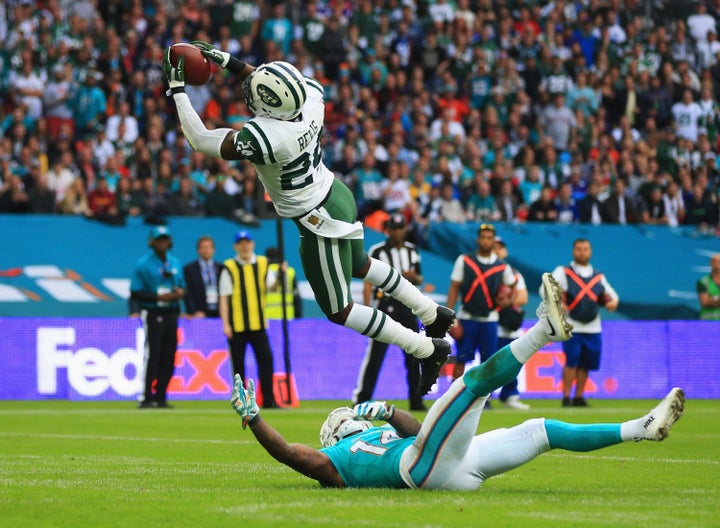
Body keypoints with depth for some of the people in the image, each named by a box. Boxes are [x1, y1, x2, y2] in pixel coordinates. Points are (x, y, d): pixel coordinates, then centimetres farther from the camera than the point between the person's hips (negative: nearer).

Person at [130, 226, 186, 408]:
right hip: (153, 314, -6)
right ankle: (145, 398, -7)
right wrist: (158, 297, -18)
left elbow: (182, 285, 20)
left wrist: (181, 292, -4)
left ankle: (160, 397, 10)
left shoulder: (175, 263, 14)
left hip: (171, 314, 6)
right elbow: (135, 294, -8)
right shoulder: (143, 264, -4)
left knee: (168, 358, 4)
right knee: (152, 356, -10)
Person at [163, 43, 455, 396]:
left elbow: (199, 140, -24)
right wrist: (226, 61, 6)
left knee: (338, 311, 11)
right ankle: (434, 314, 46)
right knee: (359, 265, 35)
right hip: (337, 195, 8)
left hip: (320, 222, -8)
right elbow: (270, 87, 7)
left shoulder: (262, 138, -37)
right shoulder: (310, 99, -17)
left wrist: (177, 88, -16)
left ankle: (428, 349, 15)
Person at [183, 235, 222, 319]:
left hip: (219, 314, 3)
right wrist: (194, 312, -12)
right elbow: (188, 294, -1)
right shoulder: (189, 269, 4)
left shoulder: (220, 268, 13)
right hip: (201, 314, -3)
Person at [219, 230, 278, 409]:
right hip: (236, 325, -2)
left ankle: (268, 399, -1)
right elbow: (224, 297, -3)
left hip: (258, 322, 2)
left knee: (265, 359, -4)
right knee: (238, 362, 1)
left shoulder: (262, 264, 9)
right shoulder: (229, 268, 0)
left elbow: (269, 287, 5)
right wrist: (225, 324, -8)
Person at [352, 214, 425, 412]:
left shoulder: (412, 251, 13)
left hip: (408, 306, 5)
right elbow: (368, 282, -6)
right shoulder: (377, 251, -3)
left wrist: (414, 277, -5)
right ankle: (361, 399, -6)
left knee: (413, 356, 6)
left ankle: (416, 401, 14)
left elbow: (419, 280, 20)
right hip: (385, 305, -5)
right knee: (375, 355, -9)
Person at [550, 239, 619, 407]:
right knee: (571, 361, -12)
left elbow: (611, 294, 21)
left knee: (586, 363, 4)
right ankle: (566, 397, -5)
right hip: (571, 327, -4)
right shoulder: (563, 272, 3)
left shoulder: (598, 276, 17)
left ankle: (579, 397, 14)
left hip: (593, 328, 4)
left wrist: (613, 302, -3)